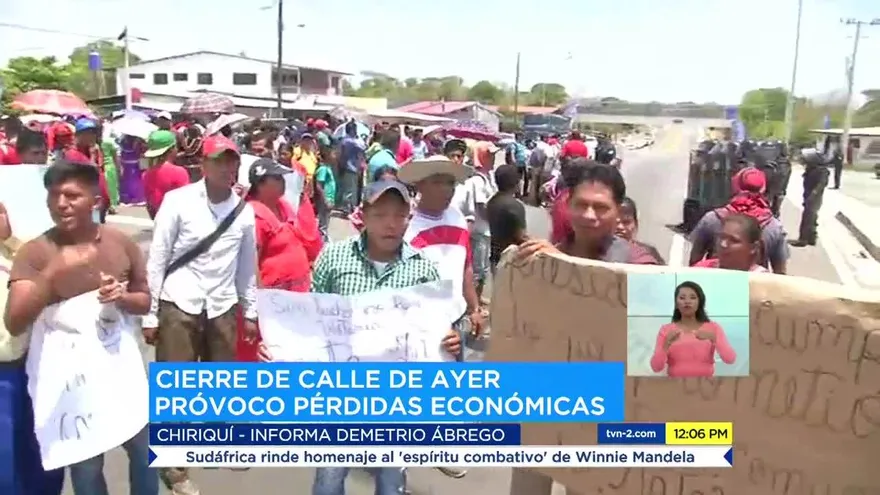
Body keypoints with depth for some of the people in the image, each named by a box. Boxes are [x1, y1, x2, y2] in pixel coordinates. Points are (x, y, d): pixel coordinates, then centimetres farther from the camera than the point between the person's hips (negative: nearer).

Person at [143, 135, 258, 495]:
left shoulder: (244, 210, 1)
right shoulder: (178, 201, -10)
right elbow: (156, 259, -7)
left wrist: (250, 311, 13)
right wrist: (149, 314, -7)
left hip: (222, 306, 4)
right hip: (179, 304, -3)